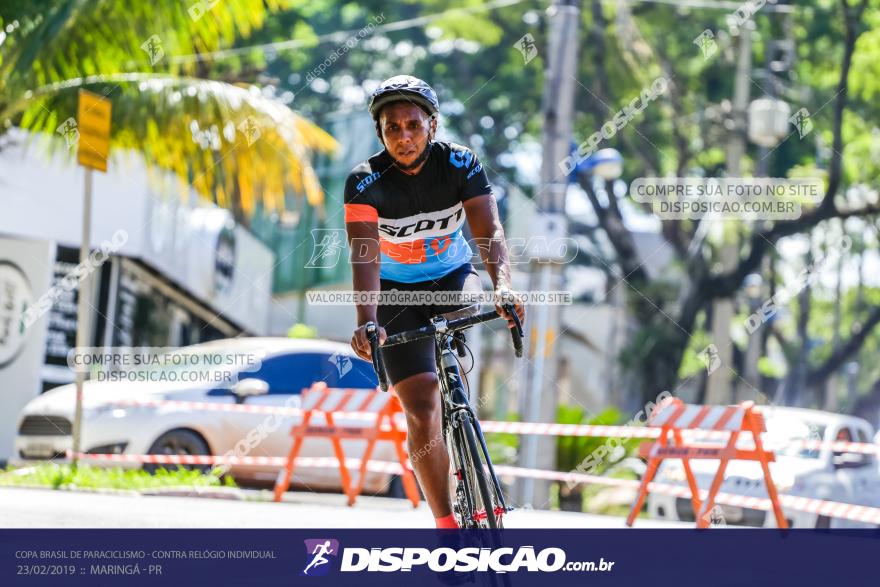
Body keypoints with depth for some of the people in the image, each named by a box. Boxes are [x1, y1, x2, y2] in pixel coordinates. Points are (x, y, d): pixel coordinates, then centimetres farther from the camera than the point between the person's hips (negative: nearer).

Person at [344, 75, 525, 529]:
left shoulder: (461, 164, -19)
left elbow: (489, 231, -30)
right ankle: (446, 523, -3)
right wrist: (366, 321, -52)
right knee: (421, 414, -12)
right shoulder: (365, 181, -23)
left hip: (452, 275, 2)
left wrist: (503, 285, -50)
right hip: (399, 292, -2)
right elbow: (364, 254, -35)